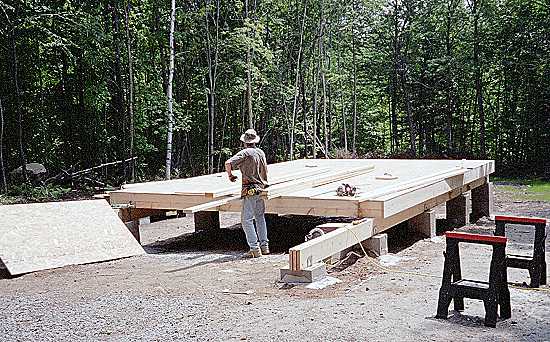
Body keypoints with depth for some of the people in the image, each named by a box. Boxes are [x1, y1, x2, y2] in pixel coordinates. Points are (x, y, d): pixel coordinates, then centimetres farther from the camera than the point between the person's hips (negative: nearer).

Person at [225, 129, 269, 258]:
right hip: (261, 188, 7)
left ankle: (255, 249, -7)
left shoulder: (245, 153, -11)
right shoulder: (261, 152, 10)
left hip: (250, 190, -7)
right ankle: (264, 246, 19)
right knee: (260, 217, 17)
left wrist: (230, 175, -4)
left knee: (247, 219, -4)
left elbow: (228, 163, -21)